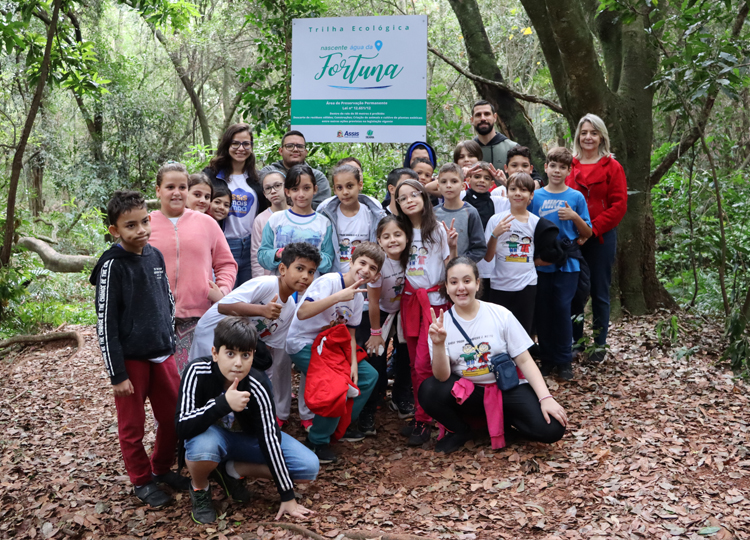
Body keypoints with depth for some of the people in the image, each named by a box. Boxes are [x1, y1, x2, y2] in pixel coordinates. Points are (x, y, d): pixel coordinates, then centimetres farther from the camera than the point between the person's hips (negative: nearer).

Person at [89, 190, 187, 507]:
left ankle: (162, 468, 34)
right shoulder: (112, 266, -14)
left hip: (162, 355, 6)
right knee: (132, 426, 8)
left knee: (173, 418, 13)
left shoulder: (155, 256, 3)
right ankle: (142, 481, 27)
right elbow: (106, 324, -13)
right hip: (130, 360, -6)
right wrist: (117, 374, -13)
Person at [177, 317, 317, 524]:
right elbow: (182, 428, -34)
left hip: (248, 438, 2)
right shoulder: (197, 371, -29)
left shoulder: (257, 386, -27)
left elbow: (270, 437, -22)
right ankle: (200, 489, -3)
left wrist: (288, 497, -18)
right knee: (203, 445, -40)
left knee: (309, 467, -14)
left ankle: (232, 470, 3)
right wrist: (224, 404, -50)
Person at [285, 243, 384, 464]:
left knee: (368, 376, 7)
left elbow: (350, 334, 7)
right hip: (303, 343, -9)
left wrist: (353, 363, -8)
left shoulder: (358, 297, 3)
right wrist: (339, 297, -38)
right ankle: (317, 441, -6)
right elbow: (302, 313, -36)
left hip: (329, 344, 9)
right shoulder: (329, 282, -22)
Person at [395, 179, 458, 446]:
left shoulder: (438, 229, -4)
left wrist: (452, 246, -21)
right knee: (414, 363, 7)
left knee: (423, 363, -8)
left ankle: (423, 421, 1)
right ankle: (420, 415, 17)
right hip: (410, 301, 5)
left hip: (434, 300, -5)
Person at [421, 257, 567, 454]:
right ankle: (460, 431, 0)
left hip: (507, 388, 0)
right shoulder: (441, 324, -5)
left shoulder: (500, 315, -7)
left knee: (551, 428, -23)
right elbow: (442, 377, -13)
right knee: (428, 391, -29)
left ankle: (503, 419, 7)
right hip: (466, 392, 1)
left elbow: (524, 360, -4)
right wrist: (438, 344, -32)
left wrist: (546, 398, -16)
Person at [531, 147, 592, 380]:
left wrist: (575, 217, -11)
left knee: (562, 309, -4)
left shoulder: (576, 197, 3)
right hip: (540, 263, 1)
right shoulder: (535, 196, 5)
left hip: (567, 262, -1)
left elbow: (587, 233, 6)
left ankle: (564, 361, 7)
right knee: (543, 310, 4)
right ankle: (547, 359, 16)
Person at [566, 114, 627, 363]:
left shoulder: (612, 167, -2)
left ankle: (600, 345, 16)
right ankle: (574, 342, 21)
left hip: (600, 238, -3)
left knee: (599, 292, 5)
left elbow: (619, 205, -6)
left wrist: (592, 228, -15)